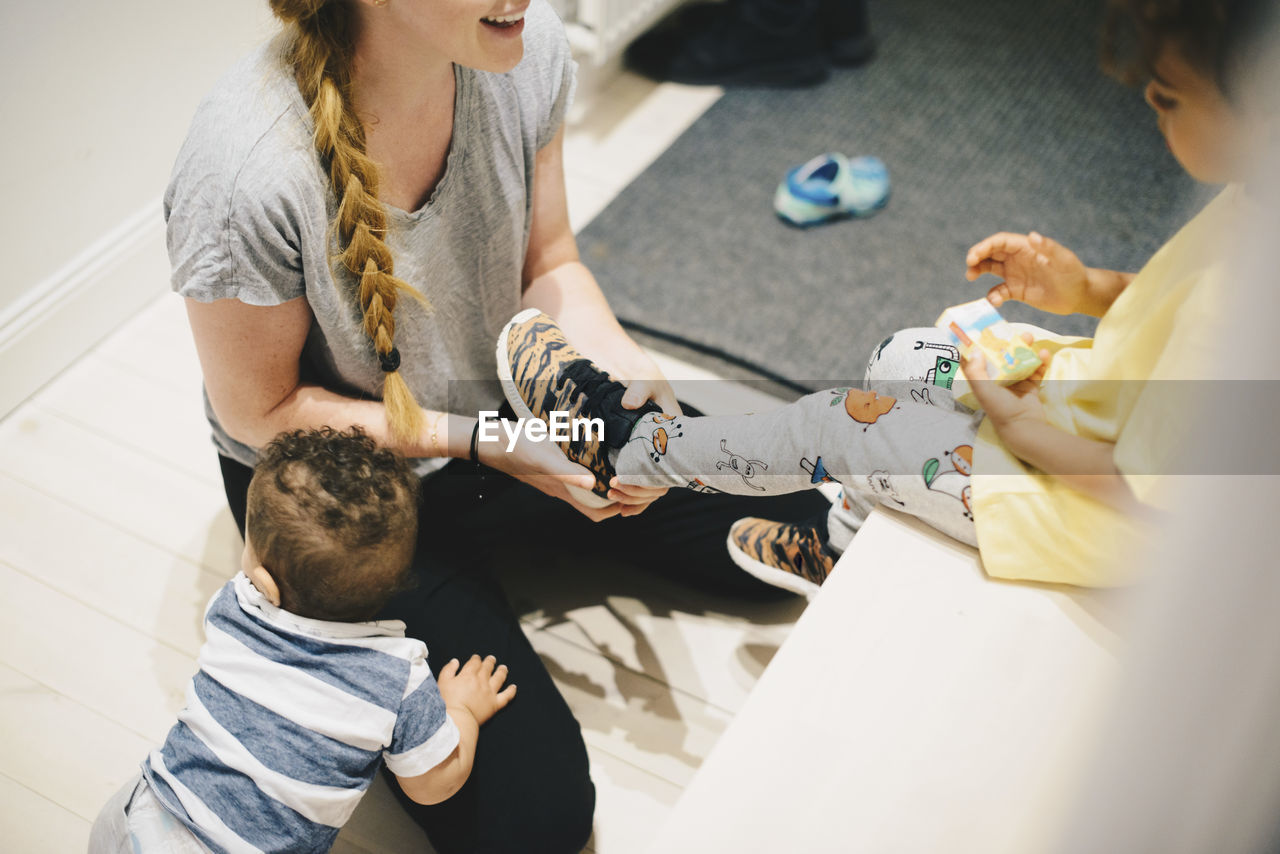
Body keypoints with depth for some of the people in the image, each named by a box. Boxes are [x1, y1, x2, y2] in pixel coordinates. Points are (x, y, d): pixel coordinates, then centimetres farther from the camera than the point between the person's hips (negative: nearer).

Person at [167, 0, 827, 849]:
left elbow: (548, 265, -2)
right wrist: (483, 441, -25)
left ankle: (494, 536, 18)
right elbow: (259, 412, -19)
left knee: (795, 528, 6)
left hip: (507, 405, 6)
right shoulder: (245, 171, -34)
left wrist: (624, 365, -22)